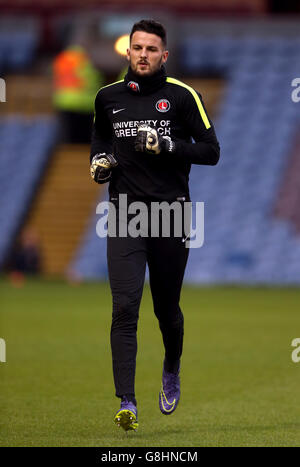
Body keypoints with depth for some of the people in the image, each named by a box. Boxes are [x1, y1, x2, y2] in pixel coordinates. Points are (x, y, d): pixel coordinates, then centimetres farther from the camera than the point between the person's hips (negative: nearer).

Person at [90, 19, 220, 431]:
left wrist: (167, 146, -16)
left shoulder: (181, 96, -2)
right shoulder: (108, 97, 8)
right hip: (125, 214, 1)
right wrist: (99, 159, 5)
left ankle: (171, 371, 42)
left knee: (167, 307, 10)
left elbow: (210, 150, -3)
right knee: (125, 307, -13)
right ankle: (127, 403, -17)